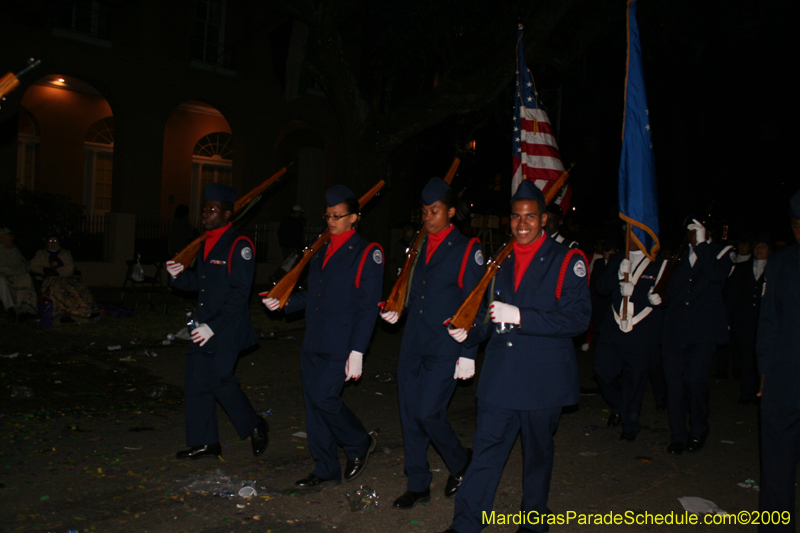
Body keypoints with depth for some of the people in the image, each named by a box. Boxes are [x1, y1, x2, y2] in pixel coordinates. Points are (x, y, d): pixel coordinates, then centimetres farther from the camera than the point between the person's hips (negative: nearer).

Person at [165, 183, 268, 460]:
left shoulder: (239, 245, -13)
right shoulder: (206, 244, 14)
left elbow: (239, 293, -18)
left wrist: (213, 326, -22)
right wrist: (179, 275, -1)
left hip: (227, 330, -8)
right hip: (203, 327, 9)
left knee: (220, 380, -6)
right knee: (197, 382, 9)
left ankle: (254, 426, 18)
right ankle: (203, 443, 21)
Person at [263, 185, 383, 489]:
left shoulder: (367, 253, -7)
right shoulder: (321, 251, 16)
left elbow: (367, 307, -12)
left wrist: (357, 351, -17)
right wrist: (284, 303, 4)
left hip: (341, 346, -7)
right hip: (312, 344, 7)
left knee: (323, 398, -12)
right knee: (313, 403, 8)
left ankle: (359, 444, 16)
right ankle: (326, 471, 22)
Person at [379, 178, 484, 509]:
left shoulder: (467, 249, -6)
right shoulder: (418, 247, 12)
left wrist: (468, 354, -11)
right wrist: (396, 311, 4)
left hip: (445, 348, -6)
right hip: (412, 345, 6)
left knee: (429, 413, -8)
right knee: (410, 414, 7)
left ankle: (460, 463, 21)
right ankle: (418, 485, 22)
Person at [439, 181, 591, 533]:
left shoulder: (566, 261, -5)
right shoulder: (500, 261, 12)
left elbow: (578, 318, -15)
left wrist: (520, 317, -22)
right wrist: (469, 332, 2)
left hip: (543, 378, -3)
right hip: (499, 377, 3)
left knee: (537, 453, 13)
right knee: (486, 450, 2)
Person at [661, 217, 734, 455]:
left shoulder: (721, 253, 4)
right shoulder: (678, 256, 16)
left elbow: (716, 275, -19)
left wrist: (702, 245, -15)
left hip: (704, 330, -4)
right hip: (675, 329, 4)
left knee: (696, 379, -9)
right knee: (674, 381, 2)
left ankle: (698, 431, 15)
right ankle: (678, 435, 14)